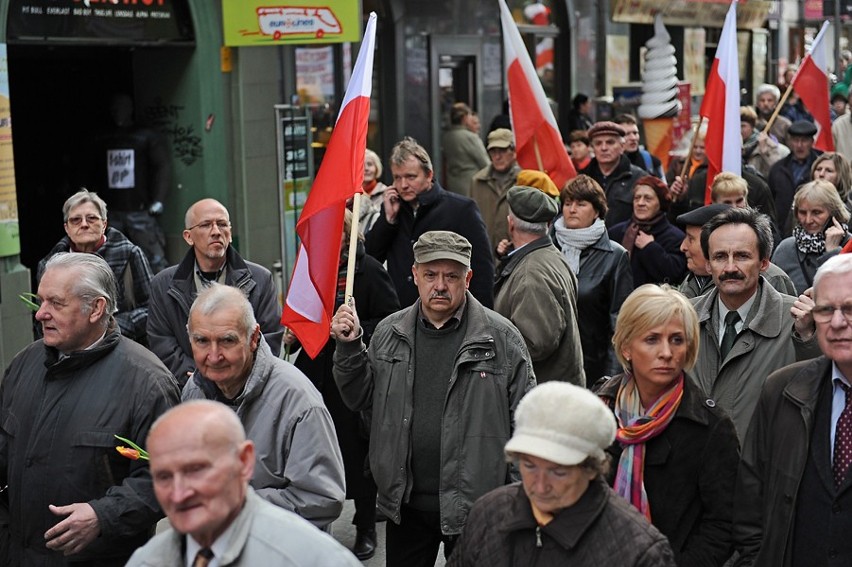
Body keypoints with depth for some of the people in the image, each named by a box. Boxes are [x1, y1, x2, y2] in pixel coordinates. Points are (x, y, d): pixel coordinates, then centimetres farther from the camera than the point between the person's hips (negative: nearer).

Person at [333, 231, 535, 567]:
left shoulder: (501, 337, -6)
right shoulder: (389, 333, 6)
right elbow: (361, 400, 11)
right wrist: (349, 347, -4)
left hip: (475, 505, -3)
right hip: (406, 502, 4)